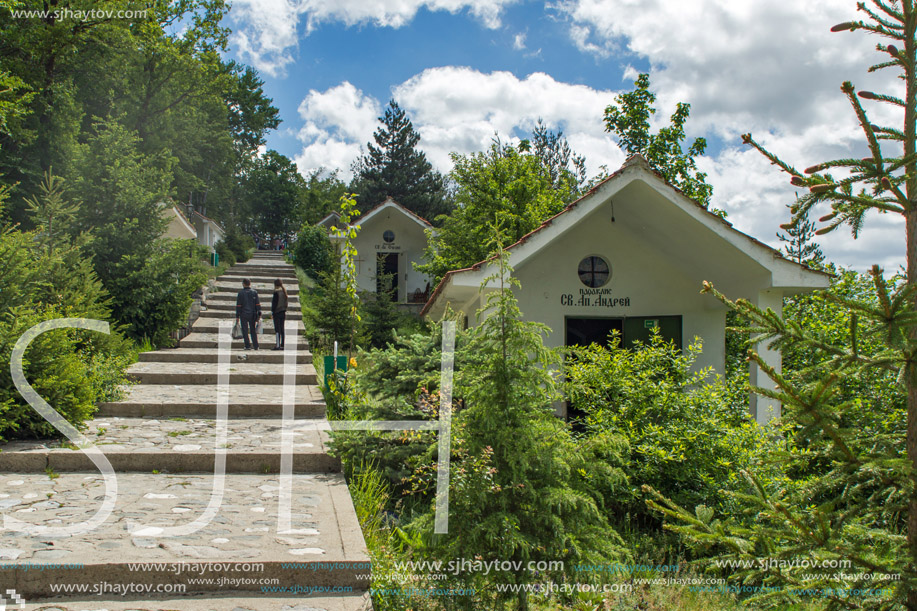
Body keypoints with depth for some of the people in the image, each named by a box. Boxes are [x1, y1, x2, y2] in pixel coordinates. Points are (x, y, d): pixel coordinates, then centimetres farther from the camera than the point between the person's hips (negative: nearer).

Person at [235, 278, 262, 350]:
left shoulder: (241, 293, -3)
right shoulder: (254, 292, 3)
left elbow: (238, 305, -4)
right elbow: (258, 304, 1)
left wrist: (237, 316, 0)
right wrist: (259, 314, 4)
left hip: (244, 314, -2)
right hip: (252, 314, 2)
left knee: (245, 331, 3)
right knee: (253, 330, 10)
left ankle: (247, 346, -2)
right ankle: (256, 346, 8)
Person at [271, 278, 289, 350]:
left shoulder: (276, 292, -11)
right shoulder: (284, 292, 10)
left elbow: (274, 303, -13)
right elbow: (287, 302, 14)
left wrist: (272, 312, -9)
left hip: (277, 312, -7)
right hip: (283, 312, 7)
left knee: (277, 329, -6)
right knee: (282, 329, 10)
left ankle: (277, 345, -9)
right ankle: (283, 345, 11)